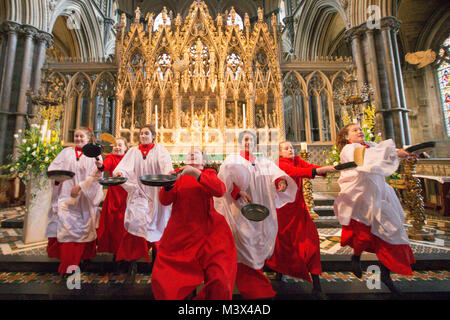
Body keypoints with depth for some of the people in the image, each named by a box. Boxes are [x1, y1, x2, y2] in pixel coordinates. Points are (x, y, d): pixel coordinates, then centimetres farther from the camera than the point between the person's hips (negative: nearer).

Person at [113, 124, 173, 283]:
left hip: (155, 196, -1)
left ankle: (156, 262, 26)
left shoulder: (160, 150, 4)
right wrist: (119, 172, -25)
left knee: (155, 228, 5)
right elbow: (125, 167, -3)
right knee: (135, 223, -13)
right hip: (138, 194, 1)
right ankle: (132, 265, 2)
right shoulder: (133, 151, 11)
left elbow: (166, 164, -14)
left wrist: (169, 173, -36)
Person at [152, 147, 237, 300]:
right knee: (160, 279, -2)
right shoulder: (178, 174, 11)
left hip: (207, 232, -1)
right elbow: (164, 201, 2)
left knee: (221, 280, -13)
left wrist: (196, 173, -23)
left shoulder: (209, 173, 9)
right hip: (179, 233, 2)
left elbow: (220, 190, -13)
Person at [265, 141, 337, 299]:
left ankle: (316, 286, 3)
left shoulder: (297, 160, 5)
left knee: (310, 238, -5)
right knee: (281, 238, 12)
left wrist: (326, 168, -34)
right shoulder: (281, 164, -13)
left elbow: (308, 166, -15)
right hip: (284, 207, -4)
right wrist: (319, 170, -43)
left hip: (298, 206, 5)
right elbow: (295, 172, -32)